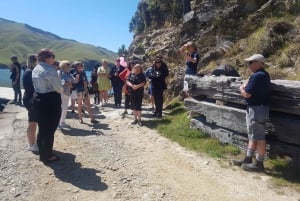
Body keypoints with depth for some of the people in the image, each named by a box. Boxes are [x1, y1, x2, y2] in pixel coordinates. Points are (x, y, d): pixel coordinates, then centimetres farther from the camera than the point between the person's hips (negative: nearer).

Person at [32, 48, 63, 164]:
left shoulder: (35, 69, 10)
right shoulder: (49, 69, -17)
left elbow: (37, 85, 13)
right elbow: (58, 88, -16)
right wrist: (62, 89, 7)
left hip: (38, 100, 9)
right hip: (51, 102, -9)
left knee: (42, 129, 17)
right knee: (50, 130, 3)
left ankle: (42, 154, 30)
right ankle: (48, 156, 15)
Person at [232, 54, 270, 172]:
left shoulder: (257, 76, -20)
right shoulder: (263, 74, 14)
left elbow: (246, 94, -22)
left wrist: (242, 88, -2)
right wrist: (246, 87, -2)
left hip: (256, 109, -11)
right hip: (258, 108, 11)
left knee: (258, 137, -2)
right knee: (253, 135, 16)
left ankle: (259, 163, 9)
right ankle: (248, 159, 26)